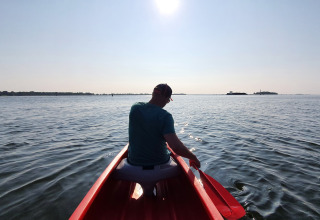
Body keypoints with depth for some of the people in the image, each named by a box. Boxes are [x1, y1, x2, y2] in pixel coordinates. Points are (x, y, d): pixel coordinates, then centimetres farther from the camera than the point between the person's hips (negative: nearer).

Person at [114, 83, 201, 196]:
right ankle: (149, 188, 22)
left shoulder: (135, 108, -7)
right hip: (159, 168, -3)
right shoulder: (165, 116, -19)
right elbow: (176, 147, -25)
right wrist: (193, 158, -9)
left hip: (134, 167, 3)